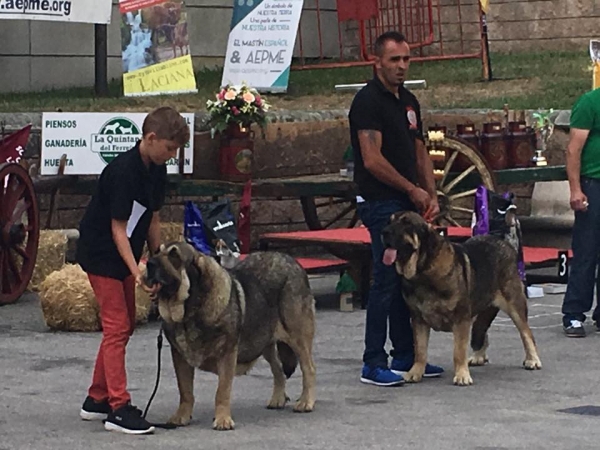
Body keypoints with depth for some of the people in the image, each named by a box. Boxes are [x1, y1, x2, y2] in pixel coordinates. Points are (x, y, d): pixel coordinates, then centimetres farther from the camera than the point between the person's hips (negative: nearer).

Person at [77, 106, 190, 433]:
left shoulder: (156, 170, 1)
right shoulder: (123, 171, -25)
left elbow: (152, 220, 9)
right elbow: (118, 229, -24)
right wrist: (136, 272, -29)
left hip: (122, 254, 9)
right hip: (100, 253, -9)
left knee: (125, 325, 13)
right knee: (117, 327, -11)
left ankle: (97, 400, 23)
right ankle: (119, 408, -11)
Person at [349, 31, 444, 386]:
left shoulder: (409, 101, 15)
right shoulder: (369, 100, -12)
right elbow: (372, 160, -18)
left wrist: (431, 195, 5)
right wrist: (414, 190, -11)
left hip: (409, 203, 8)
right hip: (382, 203, -8)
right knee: (387, 280, -8)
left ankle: (405, 356, 19)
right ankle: (374, 364, -4)